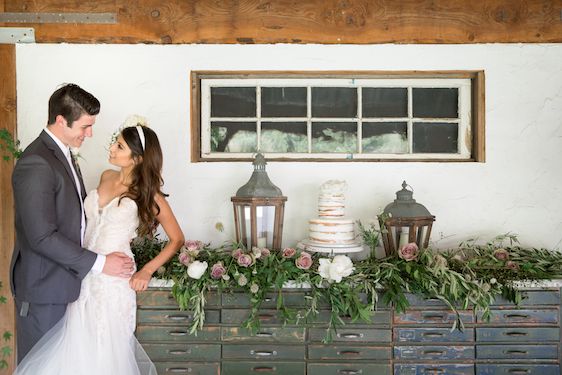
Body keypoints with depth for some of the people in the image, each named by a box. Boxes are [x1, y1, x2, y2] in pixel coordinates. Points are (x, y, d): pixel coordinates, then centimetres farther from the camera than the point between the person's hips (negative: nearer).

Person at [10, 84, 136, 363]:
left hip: (63, 281, 9)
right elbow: (42, 237, -25)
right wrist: (100, 263, -21)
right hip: (43, 288, -9)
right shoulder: (36, 164, -22)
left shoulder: (61, 154, 10)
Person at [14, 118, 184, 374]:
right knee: (79, 347, 10)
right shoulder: (106, 178, 7)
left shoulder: (148, 194, -8)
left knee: (105, 353, 2)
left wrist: (147, 271, -11)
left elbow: (177, 239, -2)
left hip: (114, 279, -5)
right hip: (86, 275, 6)